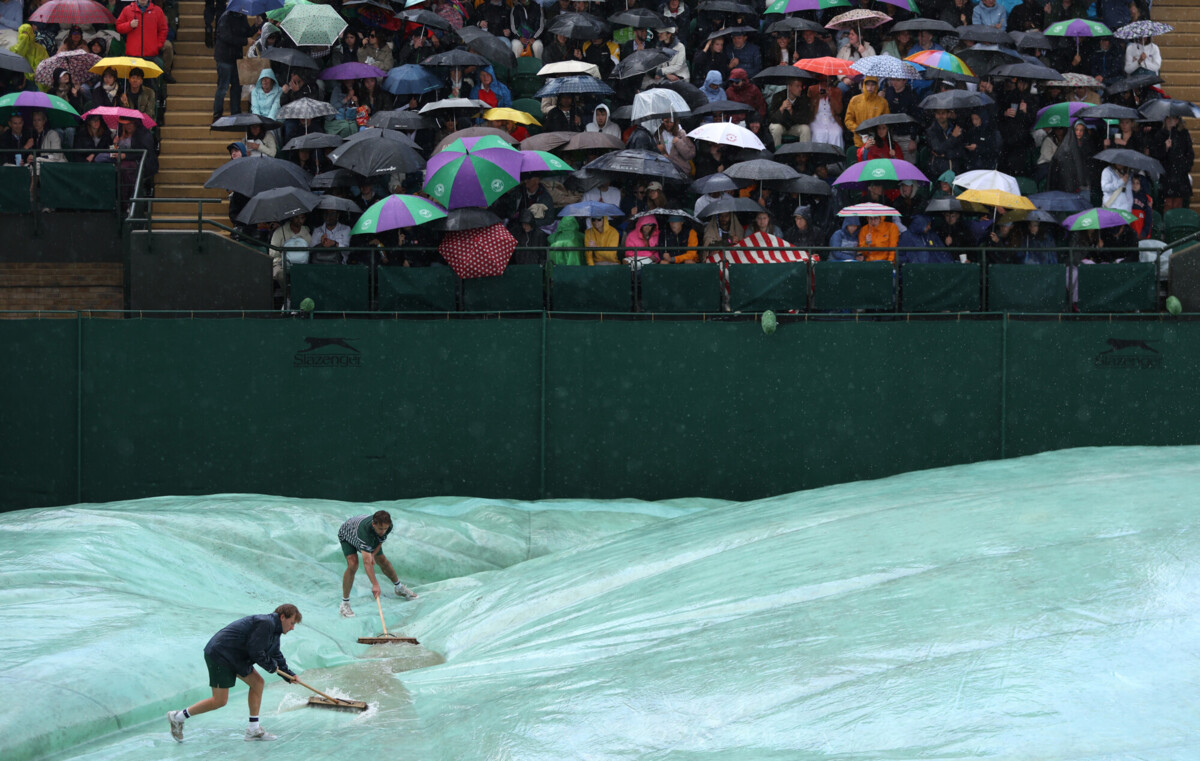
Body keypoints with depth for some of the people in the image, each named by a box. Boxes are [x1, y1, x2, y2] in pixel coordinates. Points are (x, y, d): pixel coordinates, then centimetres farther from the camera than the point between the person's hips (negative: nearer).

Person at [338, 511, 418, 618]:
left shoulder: (388, 526, -31)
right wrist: (375, 584, -57)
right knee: (353, 565, -25)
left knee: (383, 561, 10)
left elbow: (380, 540, -5)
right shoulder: (364, 529, -49)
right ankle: (344, 603, -16)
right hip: (347, 536, -6)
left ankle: (398, 588, 37)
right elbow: (367, 562, -52)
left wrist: (373, 554, -20)